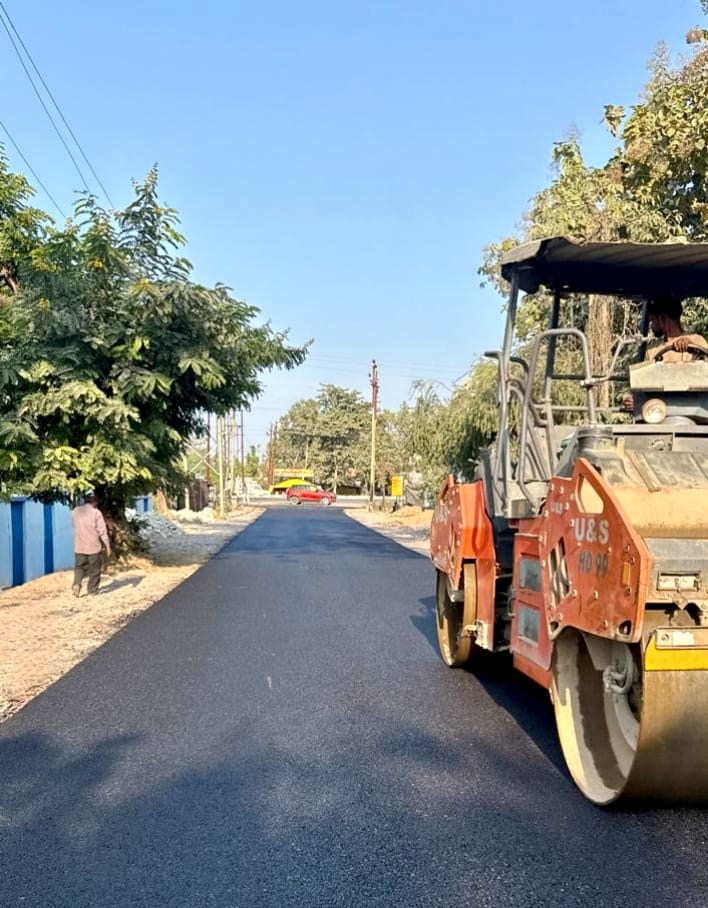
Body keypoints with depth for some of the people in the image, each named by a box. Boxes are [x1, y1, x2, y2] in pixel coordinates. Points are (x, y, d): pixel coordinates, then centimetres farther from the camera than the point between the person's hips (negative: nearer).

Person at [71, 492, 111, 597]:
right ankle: (93, 590, 13)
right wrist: (107, 545, -8)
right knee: (94, 570, 9)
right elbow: (102, 531, -13)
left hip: (79, 546, 4)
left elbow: (75, 526, 15)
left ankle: (76, 585, -7)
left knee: (79, 567, 14)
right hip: (94, 546, -4)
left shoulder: (75, 511, 2)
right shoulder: (96, 513, -13)